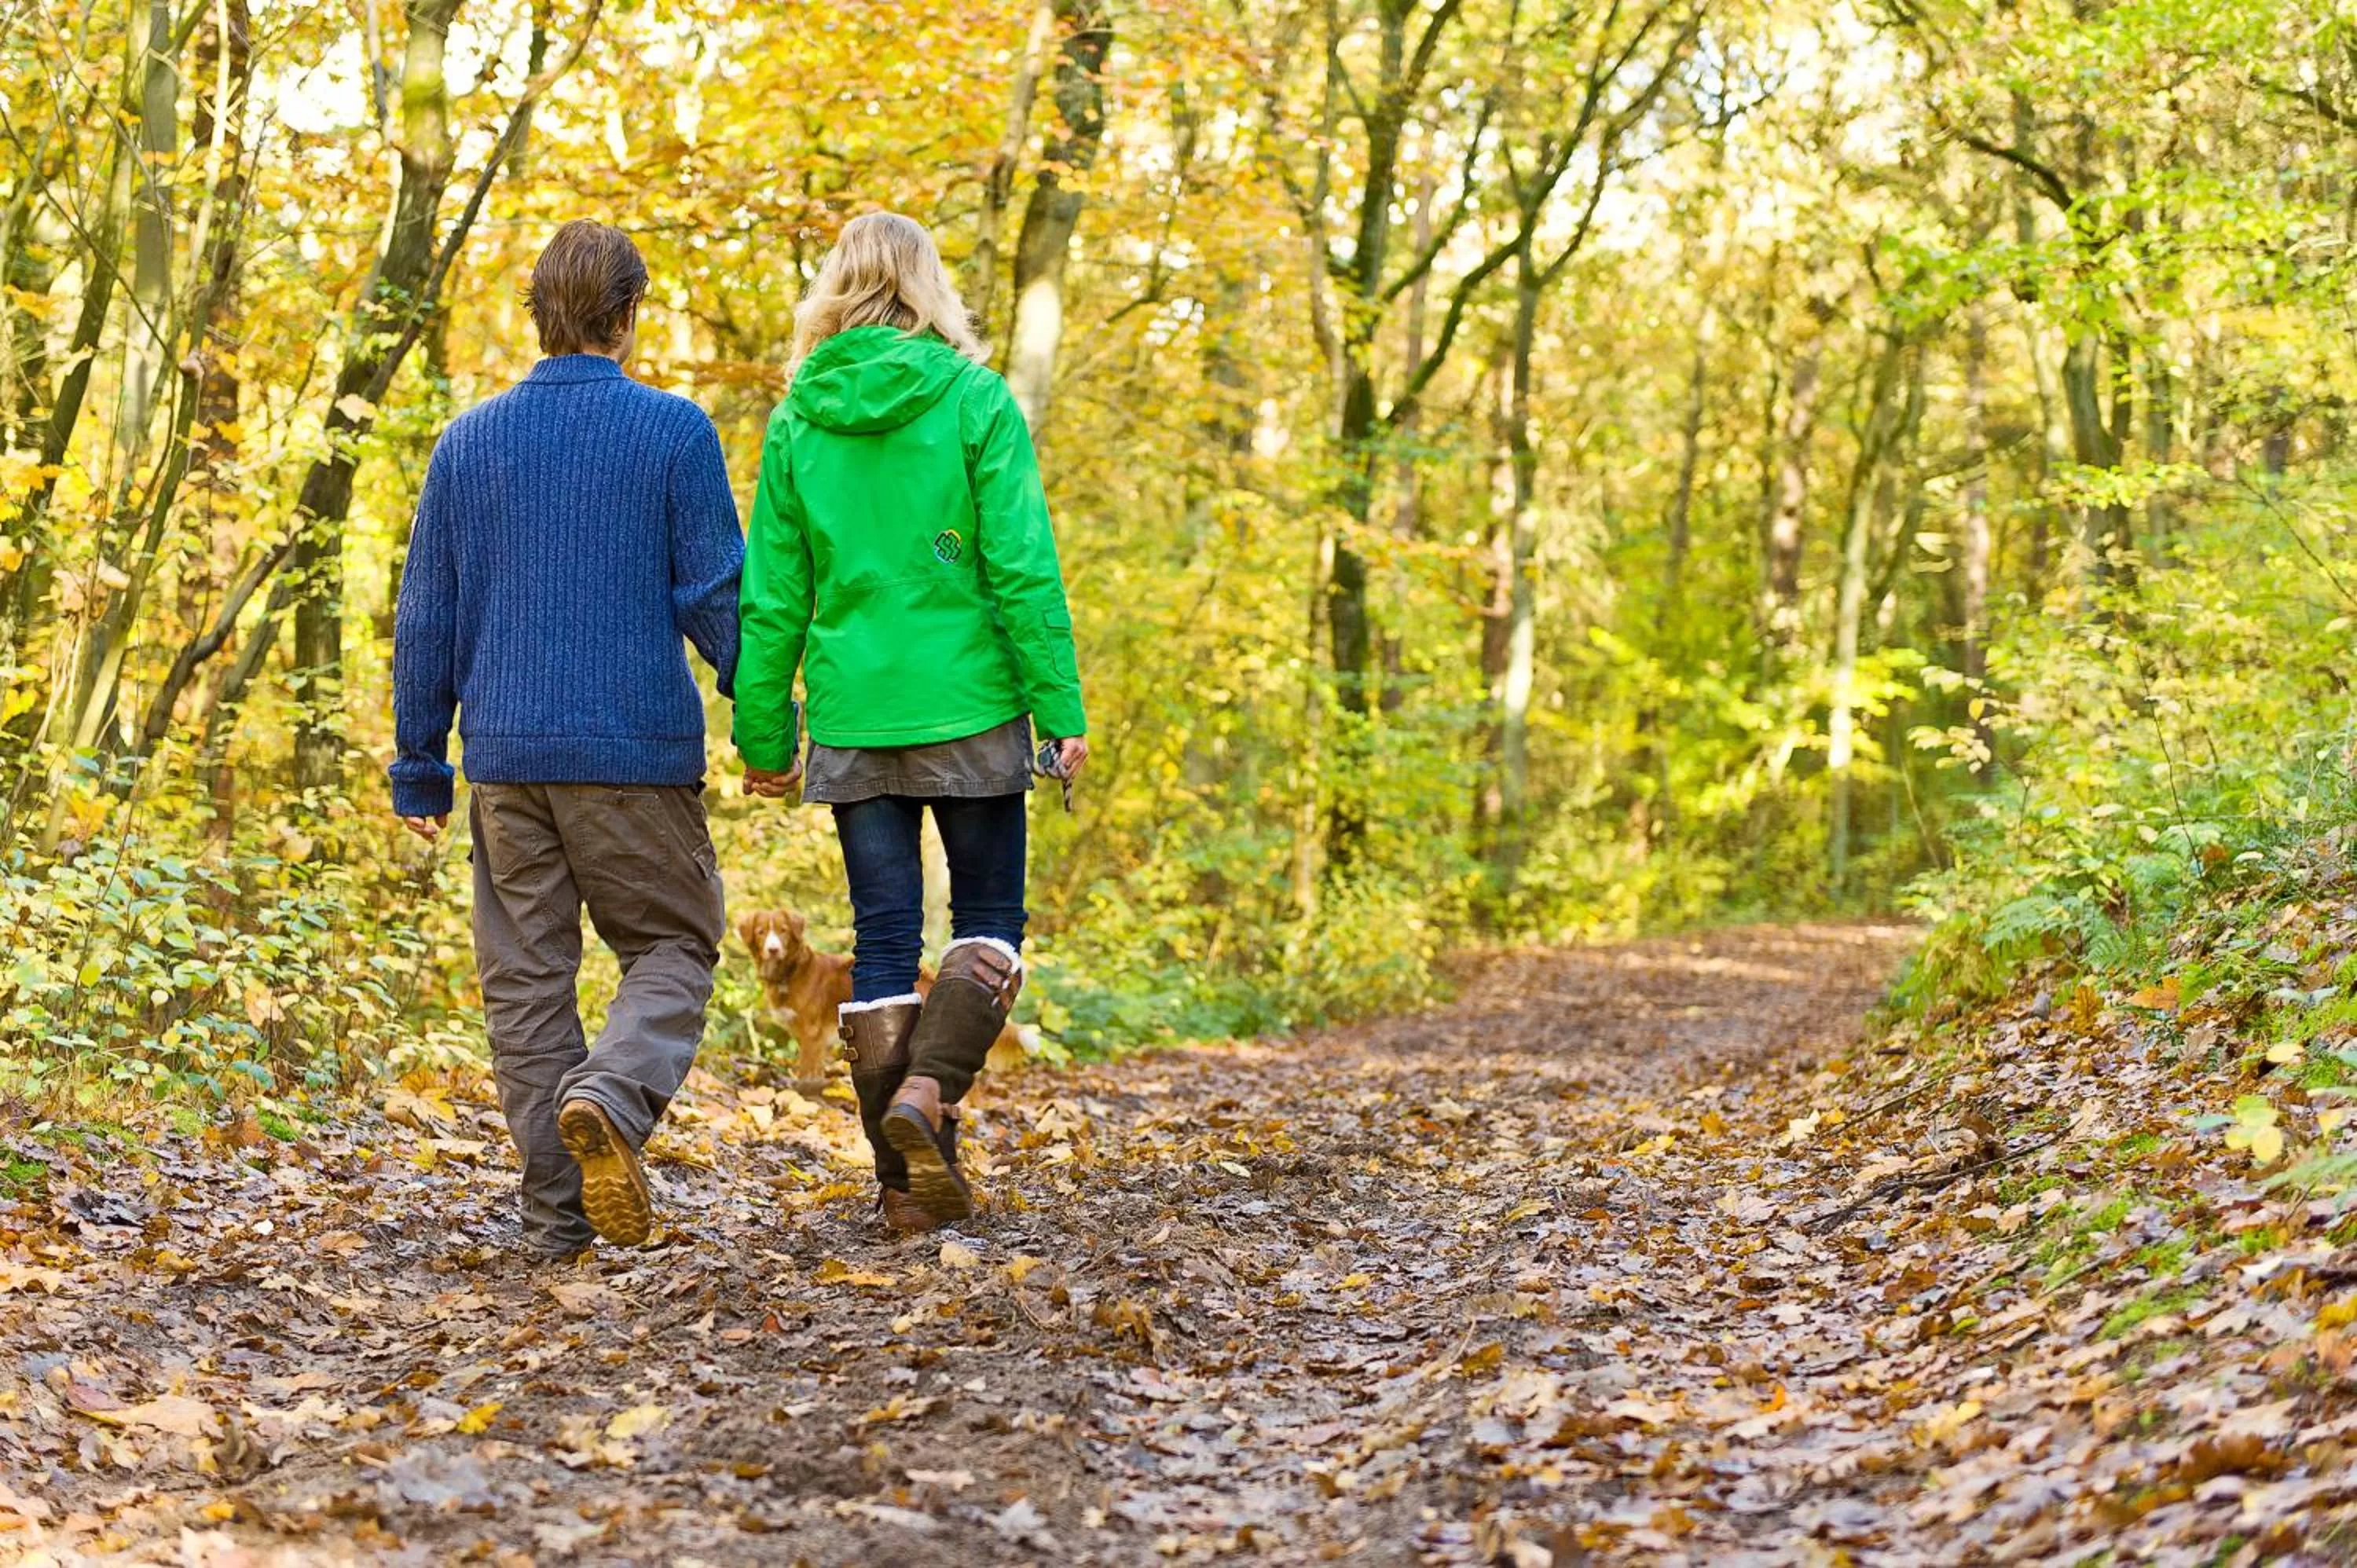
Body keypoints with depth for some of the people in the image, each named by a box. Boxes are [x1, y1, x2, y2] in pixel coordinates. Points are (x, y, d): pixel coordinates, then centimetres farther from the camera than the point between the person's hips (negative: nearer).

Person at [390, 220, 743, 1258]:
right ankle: (610, 1096, -20)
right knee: (674, 948, 8)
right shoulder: (673, 432, -3)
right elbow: (718, 596, -4)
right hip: (639, 752, -3)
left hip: (506, 754, 3)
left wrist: (420, 769, 15)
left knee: (526, 978, 8)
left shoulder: (467, 442, 8)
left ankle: (560, 1210, 6)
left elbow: (426, 620, 9)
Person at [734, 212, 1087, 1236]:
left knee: (884, 939, 7)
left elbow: (773, 596, 5)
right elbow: (1022, 568, -9)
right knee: (988, 917, 12)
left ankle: (908, 1183, 9)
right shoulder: (975, 402, -5)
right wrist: (1060, 708, -5)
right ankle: (929, 1088, -12)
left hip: (852, 715, 3)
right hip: (968, 708, -3)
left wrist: (763, 737, 12)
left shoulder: (796, 423, 4)